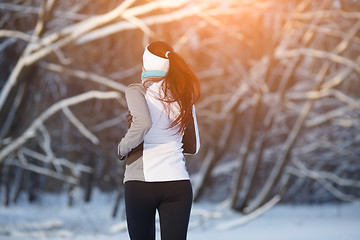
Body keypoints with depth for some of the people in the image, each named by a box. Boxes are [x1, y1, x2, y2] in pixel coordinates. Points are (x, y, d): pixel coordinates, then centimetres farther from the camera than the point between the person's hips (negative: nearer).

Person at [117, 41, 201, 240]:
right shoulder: (183, 96, 11)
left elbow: (143, 124, -23)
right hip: (178, 182, 3)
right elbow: (193, 146, 16)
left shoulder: (136, 91, -3)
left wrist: (122, 149, -6)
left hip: (141, 181, -3)